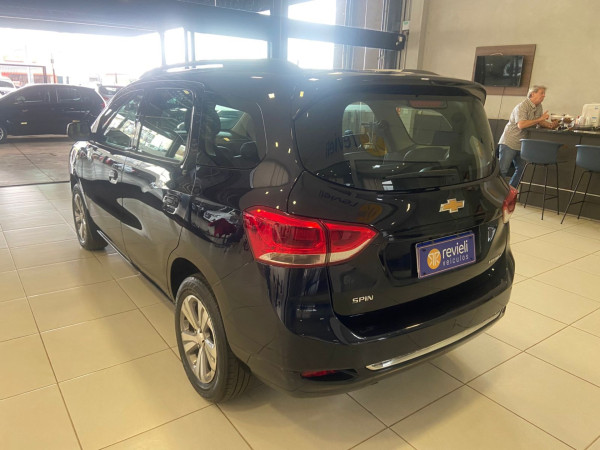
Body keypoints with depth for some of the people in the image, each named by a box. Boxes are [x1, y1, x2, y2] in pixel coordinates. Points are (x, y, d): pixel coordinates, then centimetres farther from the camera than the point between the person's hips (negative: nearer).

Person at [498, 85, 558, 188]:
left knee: (521, 169, 8)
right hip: (509, 142, -9)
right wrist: (540, 119, -24)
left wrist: (551, 125, -7)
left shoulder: (539, 107, 12)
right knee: (502, 170, -10)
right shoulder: (522, 106, -15)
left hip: (522, 144, 9)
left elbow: (541, 123, 14)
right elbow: (521, 125, -29)